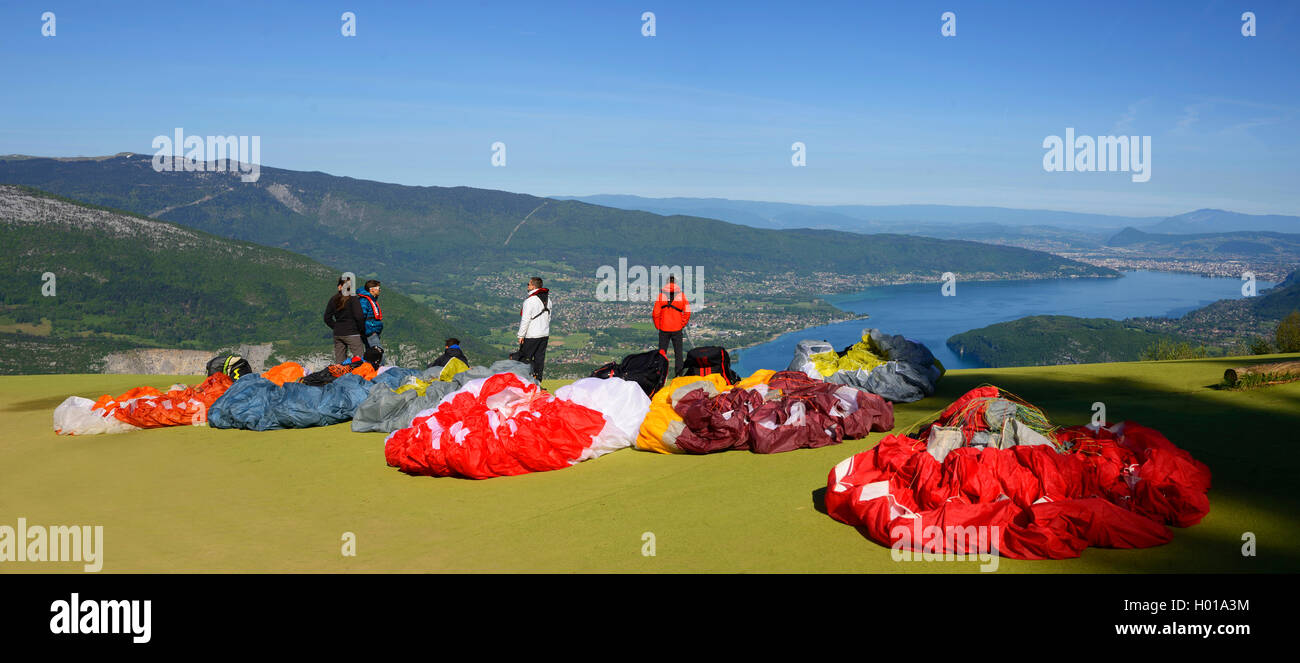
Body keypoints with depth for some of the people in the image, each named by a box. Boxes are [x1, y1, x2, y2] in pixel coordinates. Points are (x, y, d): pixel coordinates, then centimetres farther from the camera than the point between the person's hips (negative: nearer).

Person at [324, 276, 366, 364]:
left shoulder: (333, 299, 8)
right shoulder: (353, 298, -9)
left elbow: (327, 318, 11)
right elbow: (359, 316, -16)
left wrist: (336, 327, 15)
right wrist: (362, 330, -2)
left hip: (337, 334, 6)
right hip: (352, 334, -6)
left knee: (339, 363, 10)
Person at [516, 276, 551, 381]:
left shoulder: (530, 300, -15)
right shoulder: (547, 299, 10)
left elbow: (526, 319, -16)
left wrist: (521, 335, -12)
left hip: (532, 335, -7)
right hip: (545, 334, 7)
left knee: (525, 358, 0)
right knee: (540, 358, 9)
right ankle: (538, 380, 11)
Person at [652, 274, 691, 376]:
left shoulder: (661, 295, -4)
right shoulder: (681, 295, -2)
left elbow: (655, 313, -5)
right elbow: (687, 312, -4)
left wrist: (658, 326, 7)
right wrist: (682, 324, 6)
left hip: (664, 329, 0)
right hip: (677, 329, 0)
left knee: (662, 351, 9)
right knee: (678, 351, 9)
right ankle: (678, 372, 6)